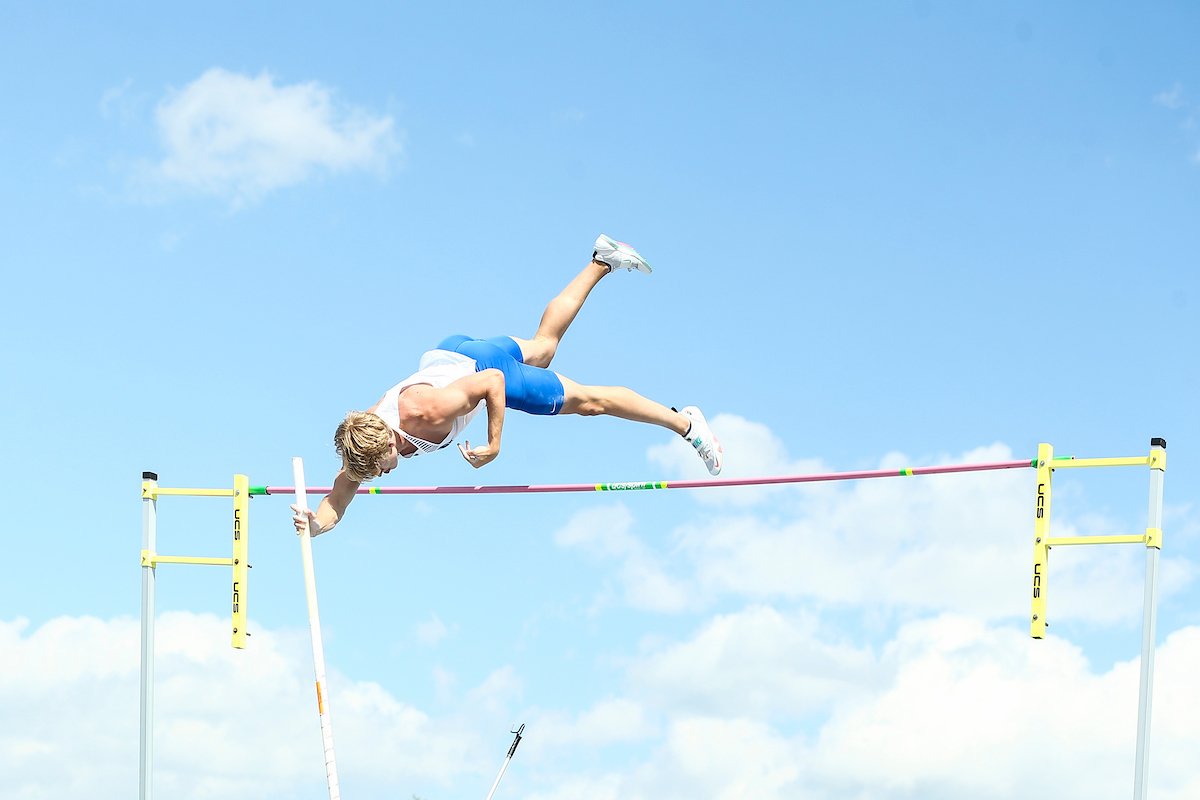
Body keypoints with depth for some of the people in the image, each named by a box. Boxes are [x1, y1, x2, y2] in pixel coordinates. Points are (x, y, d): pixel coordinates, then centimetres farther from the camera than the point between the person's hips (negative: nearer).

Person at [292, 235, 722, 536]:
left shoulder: (426, 413, -43)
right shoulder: (360, 439, -28)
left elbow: (492, 382, -32)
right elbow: (338, 498, -24)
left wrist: (494, 444, -33)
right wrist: (313, 523, -44)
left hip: (483, 363, -6)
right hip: (444, 355, 6)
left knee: (587, 400, 9)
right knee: (543, 345, 29)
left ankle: (683, 422, 27)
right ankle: (602, 261, 46)